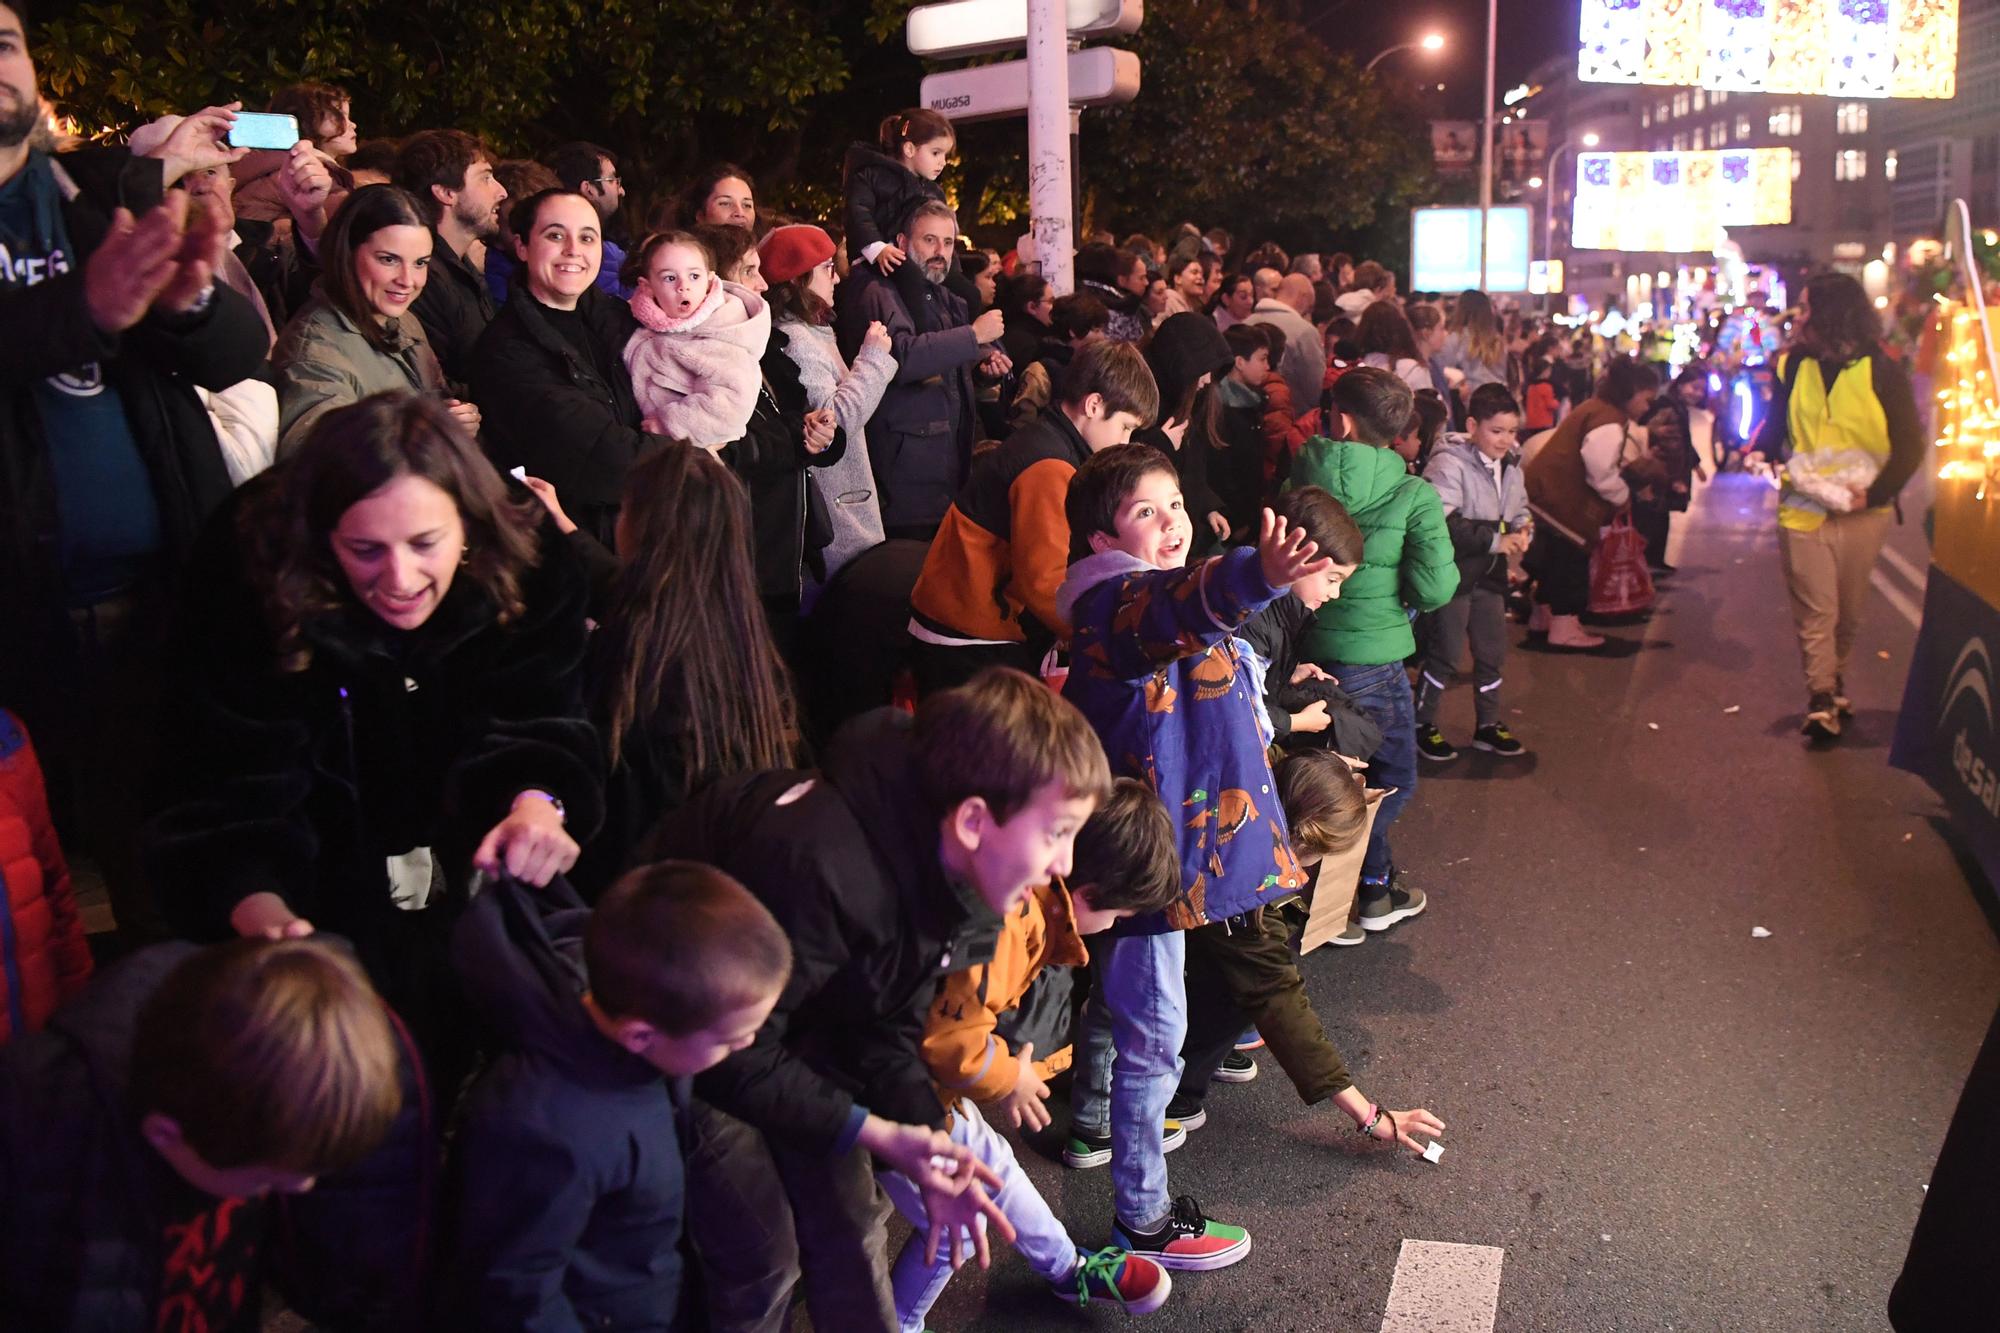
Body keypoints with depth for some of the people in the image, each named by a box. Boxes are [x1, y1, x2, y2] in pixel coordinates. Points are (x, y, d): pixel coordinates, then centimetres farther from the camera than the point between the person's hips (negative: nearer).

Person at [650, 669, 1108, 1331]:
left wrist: (928, 1141, -16)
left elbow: (888, 1031, -3)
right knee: (764, 1253, -5)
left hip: (796, 1032, 7)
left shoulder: (949, 869, -13)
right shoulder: (816, 863, -40)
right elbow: (735, 1052, -30)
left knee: (849, 1229, 9)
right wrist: (876, 1134, -27)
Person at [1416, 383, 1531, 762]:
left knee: (1493, 651, 15)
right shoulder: (1449, 464, -18)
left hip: (1489, 574, 7)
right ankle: (1423, 725, 17)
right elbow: (1444, 525, -27)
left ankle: (1488, 725, 30)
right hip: (1453, 573, -7)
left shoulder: (1510, 467, 7)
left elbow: (1519, 511, 20)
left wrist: (1521, 532, -4)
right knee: (1445, 654, 1)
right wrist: (1495, 539, -24)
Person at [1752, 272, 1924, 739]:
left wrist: (1876, 494, -13)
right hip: (1804, 508, 1)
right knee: (1815, 612, -3)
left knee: (1850, 610, 12)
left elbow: (1911, 445, -3)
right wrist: (1757, 450, -12)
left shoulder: (1881, 370, -5)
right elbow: (1775, 426, 10)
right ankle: (1821, 698, 5)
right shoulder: (1794, 366, 2)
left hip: (1862, 513, 0)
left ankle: (1834, 676, 34)